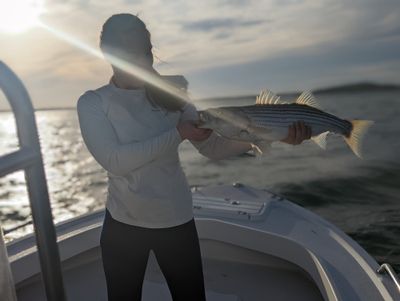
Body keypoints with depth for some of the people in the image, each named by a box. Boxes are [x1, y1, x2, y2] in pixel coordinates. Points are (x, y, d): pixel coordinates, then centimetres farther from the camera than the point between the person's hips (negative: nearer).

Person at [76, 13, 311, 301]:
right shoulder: (93, 103, -6)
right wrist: (177, 134, -23)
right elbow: (114, 161, -20)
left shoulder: (168, 97, 1)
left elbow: (213, 147, -4)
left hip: (177, 220, 2)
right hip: (123, 223, -1)